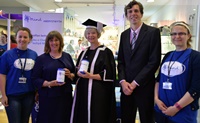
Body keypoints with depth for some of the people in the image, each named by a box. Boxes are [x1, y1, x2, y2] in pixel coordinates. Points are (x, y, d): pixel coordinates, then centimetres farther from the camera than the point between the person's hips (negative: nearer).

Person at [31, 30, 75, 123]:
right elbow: (35, 79, -3)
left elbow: (75, 73, 12)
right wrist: (49, 84, -19)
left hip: (66, 96, 3)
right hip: (48, 97, -3)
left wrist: (70, 75, -10)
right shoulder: (41, 58, 1)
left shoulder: (67, 56, 9)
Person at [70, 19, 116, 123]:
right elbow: (77, 70, 17)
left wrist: (90, 76, -20)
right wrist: (79, 73, -6)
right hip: (82, 90, 6)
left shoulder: (105, 51, -7)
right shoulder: (84, 52, 14)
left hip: (97, 92, -6)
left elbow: (108, 74, -12)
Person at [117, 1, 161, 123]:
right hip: (126, 87, 5)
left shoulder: (153, 32, -6)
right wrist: (123, 81, -5)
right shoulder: (124, 34, 11)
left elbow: (154, 61, -12)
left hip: (144, 87, -4)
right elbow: (121, 60, 10)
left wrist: (135, 83, -13)